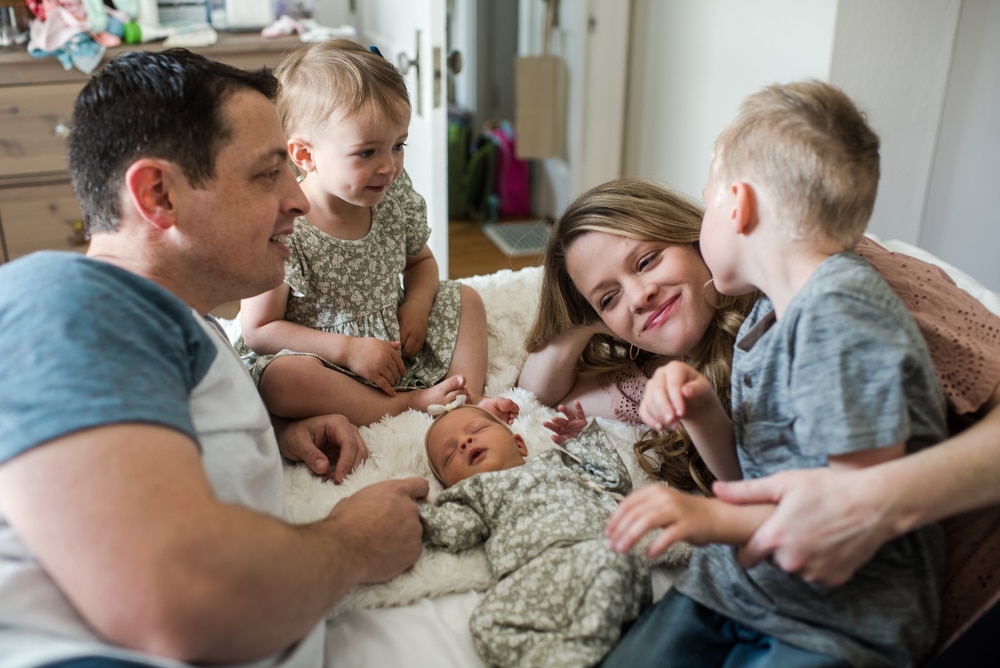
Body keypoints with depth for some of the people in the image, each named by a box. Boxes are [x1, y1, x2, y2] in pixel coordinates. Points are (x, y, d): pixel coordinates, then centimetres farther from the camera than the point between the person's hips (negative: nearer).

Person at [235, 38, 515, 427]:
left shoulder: (396, 198, -5)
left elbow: (420, 261, 16)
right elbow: (259, 330, -18)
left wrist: (417, 304, -7)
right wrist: (346, 349, -25)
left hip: (397, 349, 6)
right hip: (328, 369, -6)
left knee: (465, 299, 4)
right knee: (284, 379, -36)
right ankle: (411, 404, -23)